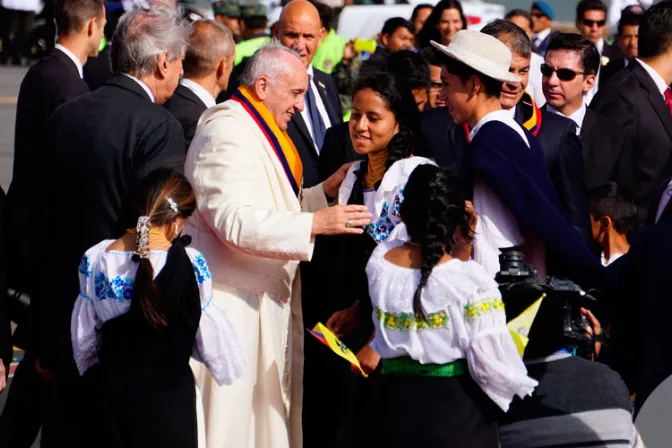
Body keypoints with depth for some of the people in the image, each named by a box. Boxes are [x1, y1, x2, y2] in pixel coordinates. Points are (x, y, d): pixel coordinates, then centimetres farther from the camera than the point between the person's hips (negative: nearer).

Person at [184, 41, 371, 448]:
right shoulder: (227, 133, -16)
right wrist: (315, 223, -29)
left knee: (264, 411, 10)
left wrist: (324, 192, 6)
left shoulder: (259, 131, 17)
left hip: (263, 299, 10)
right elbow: (235, 220, -27)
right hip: (231, 303, -10)